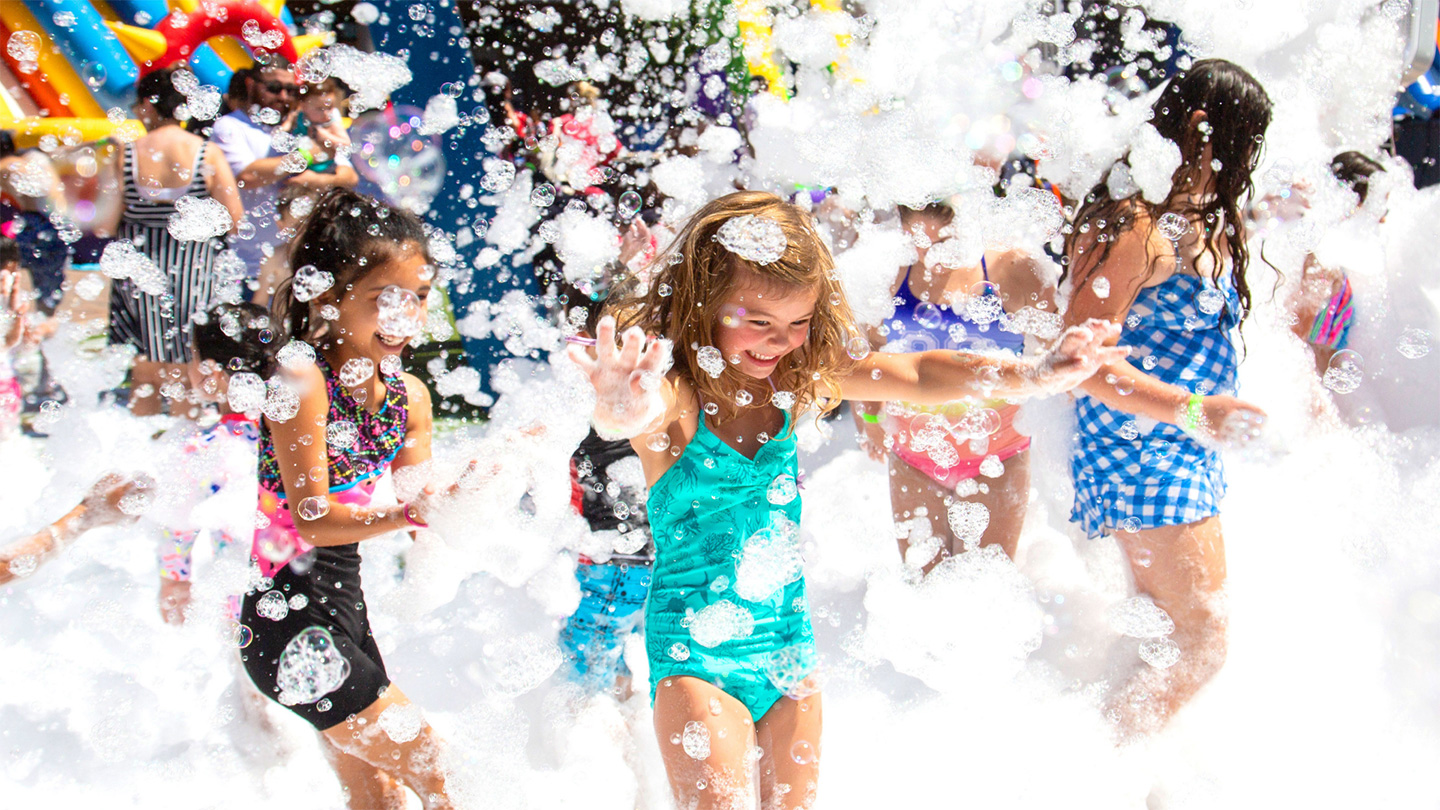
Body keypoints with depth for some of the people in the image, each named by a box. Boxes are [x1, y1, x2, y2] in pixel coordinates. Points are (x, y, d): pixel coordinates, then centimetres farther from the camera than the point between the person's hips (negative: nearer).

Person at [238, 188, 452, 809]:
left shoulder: (410, 395, 2)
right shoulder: (301, 378, -19)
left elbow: (414, 504, 5)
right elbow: (312, 518, -23)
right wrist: (408, 513, -35)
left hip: (342, 595, 8)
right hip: (283, 611, -7)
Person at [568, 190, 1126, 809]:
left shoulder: (798, 381, -2)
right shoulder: (674, 396, -19)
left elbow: (914, 376, -11)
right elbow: (639, 412, -43)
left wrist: (1034, 377, -26)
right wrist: (625, 414, -69)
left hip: (788, 640, 6)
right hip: (695, 649, -5)